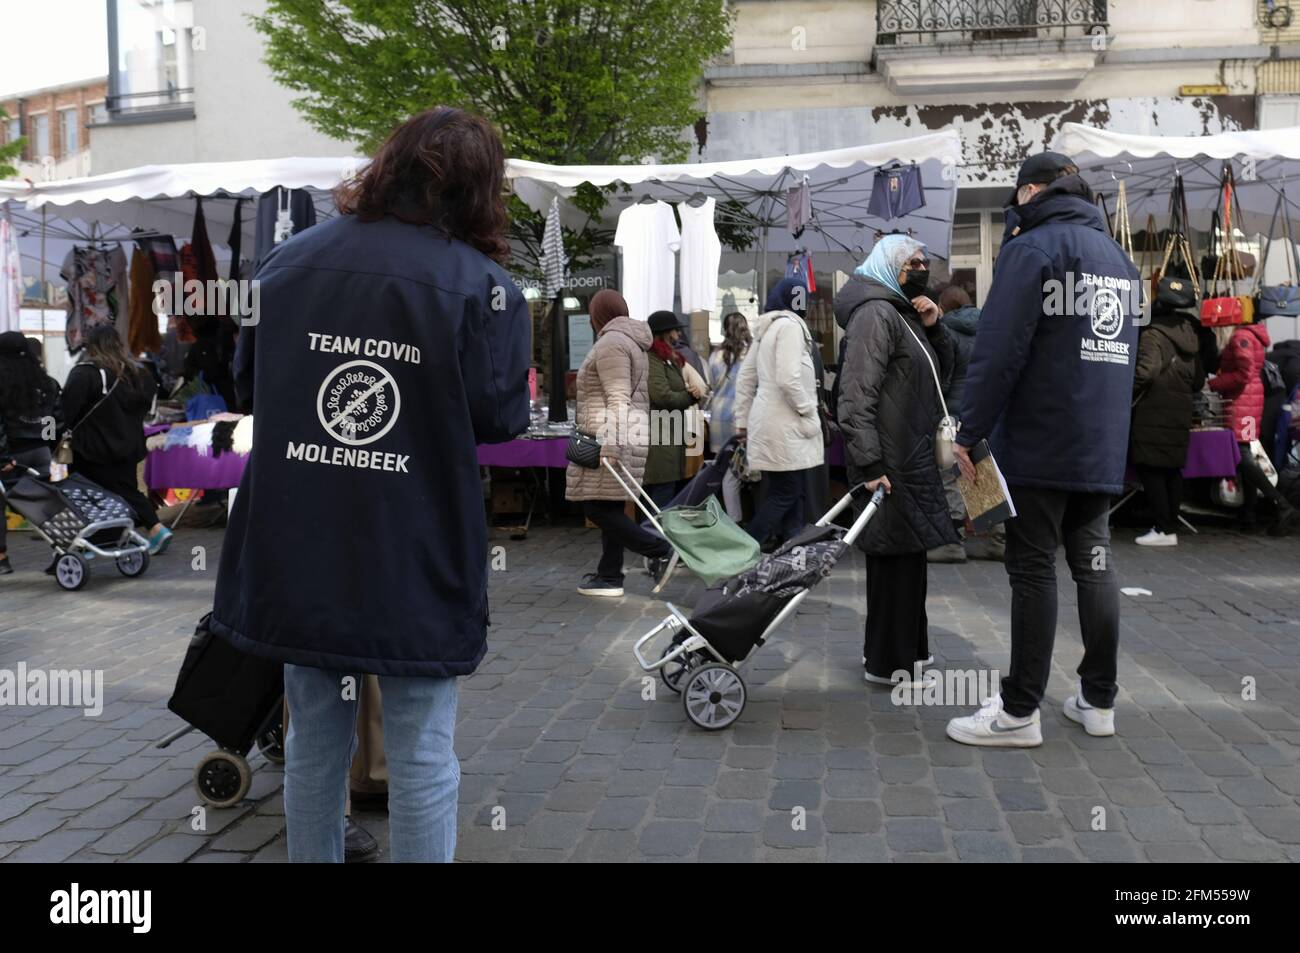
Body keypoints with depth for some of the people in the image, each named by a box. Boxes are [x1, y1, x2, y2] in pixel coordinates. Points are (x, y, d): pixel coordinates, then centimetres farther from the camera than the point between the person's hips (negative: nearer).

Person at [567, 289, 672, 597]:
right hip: (631, 436, 10)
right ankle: (609, 576, 13)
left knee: (598, 508, -8)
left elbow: (618, 399, -20)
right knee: (609, 508, 10)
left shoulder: (610, 343, -10)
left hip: (610, 439, -10)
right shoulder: (631, 342, 21)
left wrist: (610, 445, -24)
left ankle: (661, 549, -7)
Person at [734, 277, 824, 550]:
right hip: (785, 427, -9)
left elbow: (745, 378, 19)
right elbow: (788, 379, -22)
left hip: (767, 422, 9)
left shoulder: (766, 330, 16)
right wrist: (809, 413, -10)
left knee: (795, 492, 12)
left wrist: (743, 421, 20)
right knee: (785, 494, -5)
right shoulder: (790, 326, -11)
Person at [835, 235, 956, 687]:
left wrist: (933, 328, 7)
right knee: (895, 557, -3)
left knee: (906, 557, 15)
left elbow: (941, 375, 23)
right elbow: (856, 397, -21)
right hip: (891, 463, -10)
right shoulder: (876, 313, -12)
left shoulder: (903, 314, 18)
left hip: (913, 459, 10)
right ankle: (890, 663, 8)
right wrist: (869, 465, -26)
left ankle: (898, 651, 27)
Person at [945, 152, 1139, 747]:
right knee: (1094, 561, 13)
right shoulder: (1118, 256, 18)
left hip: (1038, 444, -8)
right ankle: (1099, 701, 20)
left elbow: (999, 350, -17)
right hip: (1103, 448, 8)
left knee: (1033, 569, -4)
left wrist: (970, 432, -13)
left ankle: (1021, 711, 3)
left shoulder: (1032, 248, -9)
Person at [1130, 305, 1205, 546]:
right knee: (1172, 471, 12)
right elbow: (1198, 380, 17)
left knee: (1150, 470, -4)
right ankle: (1172, 526, 16)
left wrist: (1130, 398, -8)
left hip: (1152, 417, -8)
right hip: (1180, 417, 8)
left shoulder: (1152, 334, -9)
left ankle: (1164, 529, -6)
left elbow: (1146, 372, -22)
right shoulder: (1188, 337, 15)